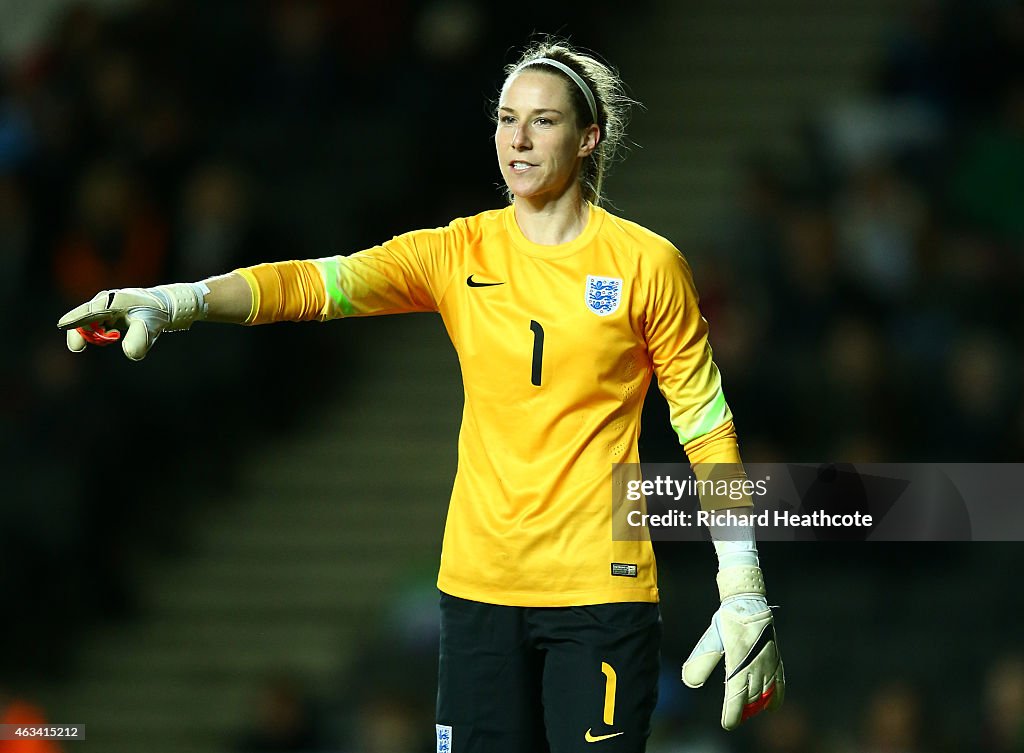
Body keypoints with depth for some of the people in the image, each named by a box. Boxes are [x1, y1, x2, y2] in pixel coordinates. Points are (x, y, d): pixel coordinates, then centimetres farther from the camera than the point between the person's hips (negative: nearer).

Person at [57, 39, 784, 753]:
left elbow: (705, 426, 3)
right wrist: (171, 302, -22)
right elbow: (317, 282, -7)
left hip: (601, 591, -3)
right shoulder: (459, 253, 6)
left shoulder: (648, 264, -1)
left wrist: (744, 592, -2)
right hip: (480, 585, 3)